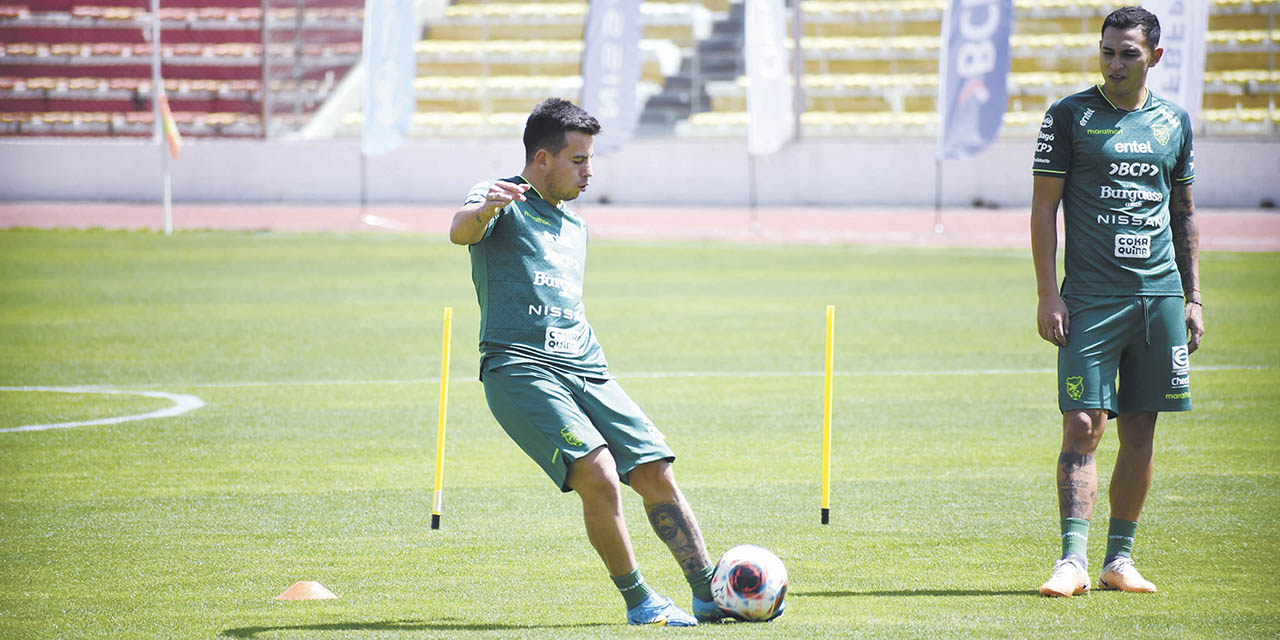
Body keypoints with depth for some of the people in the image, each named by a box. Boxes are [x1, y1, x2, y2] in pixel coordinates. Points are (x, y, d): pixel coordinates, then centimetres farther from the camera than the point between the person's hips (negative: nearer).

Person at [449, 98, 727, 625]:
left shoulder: (575, 227, 25)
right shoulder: (504, 200, 0)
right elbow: (460, 232, -24)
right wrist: (482, 210, -46)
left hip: (586, 371, 7)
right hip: (521, 368, -7)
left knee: (657, 474, -1)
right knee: (599, 475, -23)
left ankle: (710, 594, 10)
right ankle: (637, 600, -9)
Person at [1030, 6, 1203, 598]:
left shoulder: (1173, 122, 12)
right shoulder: (1069, 116, 1)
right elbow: (1044, 208, 0)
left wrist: (1192, 297, 14)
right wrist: (1048, 294, -8)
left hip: (1159, 295, 4)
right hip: (1090, 298, -4)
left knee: (1139, 432, 5)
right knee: (1084, 425, -11)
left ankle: (1119, 559, 13)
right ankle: (1074, 560, -14)